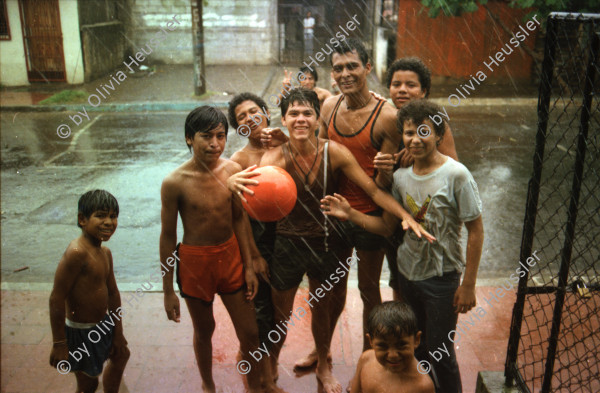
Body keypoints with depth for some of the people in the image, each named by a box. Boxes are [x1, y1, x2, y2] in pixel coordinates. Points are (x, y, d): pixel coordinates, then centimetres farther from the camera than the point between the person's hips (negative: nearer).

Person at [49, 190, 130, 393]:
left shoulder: (105, 252, 1)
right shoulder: (77, 252, -27)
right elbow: (57, 298, -27)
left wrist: (118, 333, 14)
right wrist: (59, 343, -23)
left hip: (103, 324, 9)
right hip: (81, 332, -9)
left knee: (121, 354, 30)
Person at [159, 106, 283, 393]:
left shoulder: (233, 170, -9)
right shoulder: (175, 182, -18)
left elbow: (239, 218, 3)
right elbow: (168, 236, -10)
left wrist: (249, 266, 5)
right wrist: (168, 291, -5)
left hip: (230, 254, 3)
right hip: (195, 261, -2)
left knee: (250, 332, 10)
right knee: (204, 330, 19)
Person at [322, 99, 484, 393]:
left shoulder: (456, 175, -17)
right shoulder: (401, 176, -2)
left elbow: (476, 231, -12)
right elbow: (387, 227, 3)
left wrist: (468, 285, -12)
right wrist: (350, 214, -11)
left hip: (441, 278, -5)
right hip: (407, 273, 5)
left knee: (440, 352, 7)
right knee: (415, 348, 21)